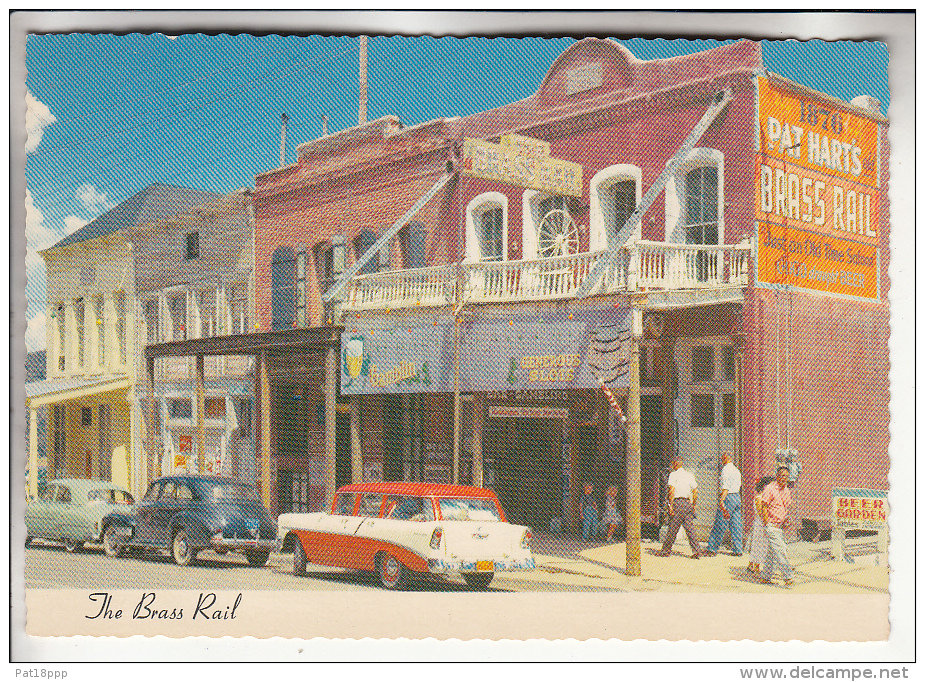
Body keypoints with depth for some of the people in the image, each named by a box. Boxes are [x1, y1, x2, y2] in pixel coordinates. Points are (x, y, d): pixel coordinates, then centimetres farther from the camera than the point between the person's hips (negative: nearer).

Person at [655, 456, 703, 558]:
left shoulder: (674, 474, -3)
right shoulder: (689, 475, 14)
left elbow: (672, 490, -12)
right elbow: (695, 491, 13)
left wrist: (670, 504, -13)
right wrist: (694, 505, 19)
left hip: (678, 502, -6)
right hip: (688, 503, 6)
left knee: (672, 528, -1)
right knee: (690, 528, 5)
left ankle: (666, 551, 6)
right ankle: (696, 551, -3)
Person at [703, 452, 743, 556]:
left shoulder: (726, 469, -10)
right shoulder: (736, 470, 17)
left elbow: (726, 487, -18)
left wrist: (721, 501, -22)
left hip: (728, 497, -9)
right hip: (737, 498, 9)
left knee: (719, 525, -4)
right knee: (736, 525, 9)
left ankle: (711, 549, -1)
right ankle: (737, 550, 8)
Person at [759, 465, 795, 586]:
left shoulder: (787, 491, 12)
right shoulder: (770, 489, -11)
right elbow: (764, 507, -12)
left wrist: (785, 521, 6)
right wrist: (767, 523, -17)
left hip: (780, 526, 8)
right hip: (771, 525, -8)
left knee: (773, 552, 10)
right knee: (779, 550, -12)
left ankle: (765, 577, 17)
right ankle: (788, 576, -11)